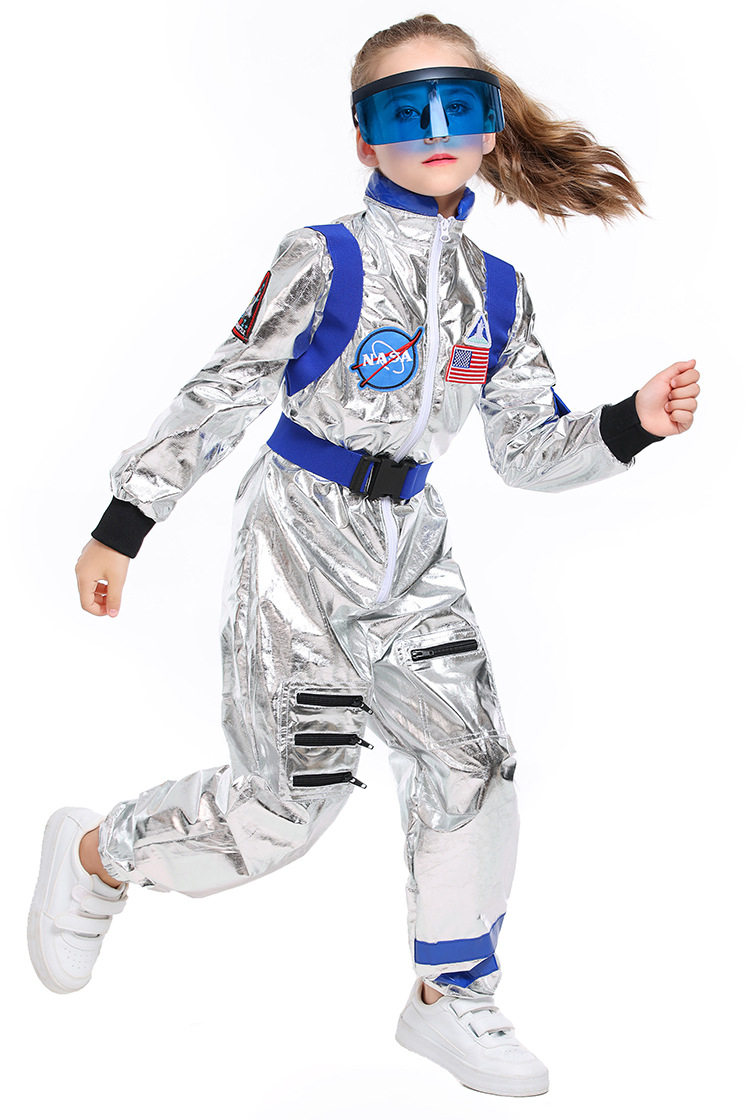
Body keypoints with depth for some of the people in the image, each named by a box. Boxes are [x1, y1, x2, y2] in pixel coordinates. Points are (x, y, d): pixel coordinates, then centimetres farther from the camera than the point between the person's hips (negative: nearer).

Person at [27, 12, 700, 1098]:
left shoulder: (499, 293, 5)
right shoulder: (326, 260, -10)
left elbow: (529, 453, 9)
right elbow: (220, 397, -8)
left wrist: (630, 424, -9)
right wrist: (122, 525, -9)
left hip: (409, 547, 6)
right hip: (300, 533, -5)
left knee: (473, 762, -2)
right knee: (294, 794, -7)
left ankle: (451, 997, 17)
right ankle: (96, 854, 19)